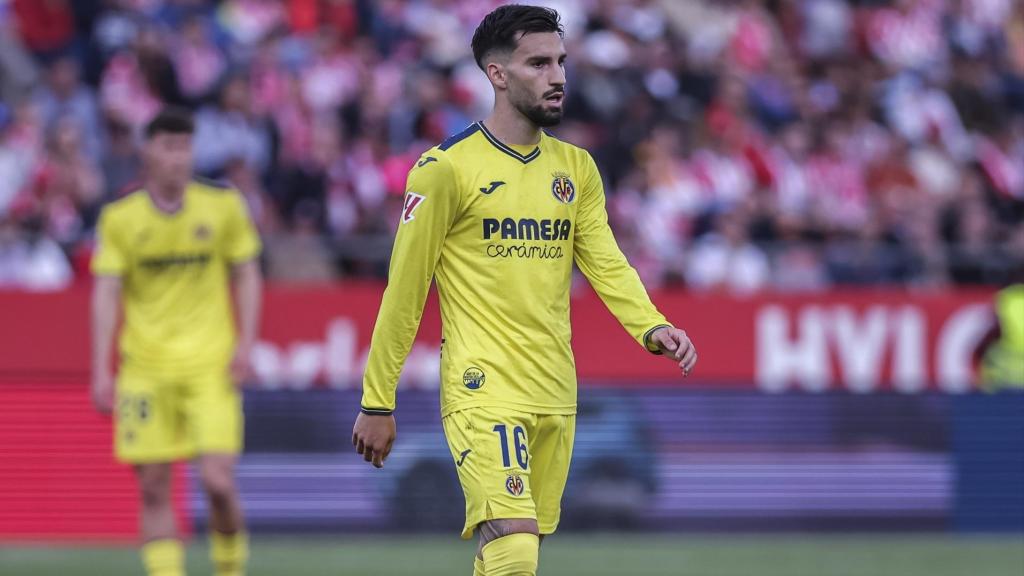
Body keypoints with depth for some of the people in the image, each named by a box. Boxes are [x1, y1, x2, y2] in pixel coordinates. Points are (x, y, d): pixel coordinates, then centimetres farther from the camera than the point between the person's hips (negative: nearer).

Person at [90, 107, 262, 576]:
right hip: (146, 369, 1)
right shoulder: (120, 218, 1)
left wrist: (245, 342, -3)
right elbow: (106, 294, -1)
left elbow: (246, 276, 10)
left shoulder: (223, 207, 2)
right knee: (153, 488, -2)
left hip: (211, 364, -1)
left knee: (218, 481, -10)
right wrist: (101, 370, -9)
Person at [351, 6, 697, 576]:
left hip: (555, 395, 6)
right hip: (483, 393, -6)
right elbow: (404, 291, -4)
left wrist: (652, 327, -16)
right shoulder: (446, 169, -7)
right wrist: (377, 404, -2)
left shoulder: (577, 169, 12)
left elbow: (606, 263, 4)